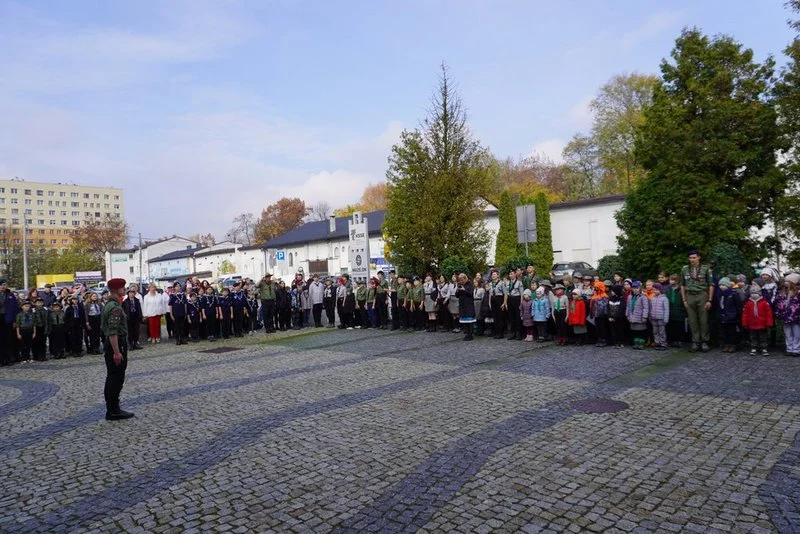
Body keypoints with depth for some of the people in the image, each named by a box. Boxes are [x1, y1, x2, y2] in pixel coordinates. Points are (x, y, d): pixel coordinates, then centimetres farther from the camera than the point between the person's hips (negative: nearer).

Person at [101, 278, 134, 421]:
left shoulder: (109, 305, 12)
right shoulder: (115, 307, -20)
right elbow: (113, 332, -25)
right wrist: (117, 352, -24)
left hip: (112, 345, 10)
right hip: (117, 345, -10)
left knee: (112, 379, 16)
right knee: (116, 379, -2)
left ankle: (112, 409, 25)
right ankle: (113, 412, 5)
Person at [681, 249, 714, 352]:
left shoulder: (706, 269, 0)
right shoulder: (684, 269, 8)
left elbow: (711, 285, 1)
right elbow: (682, 285, 12)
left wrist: (710, 300, -5)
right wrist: (684, 300, 6)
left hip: (702, 295, -2)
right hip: (689, 296, 2)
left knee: (703, 320, 0)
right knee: (692, 321, 4)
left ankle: (704, 342, 9)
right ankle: (695, 342, 11)